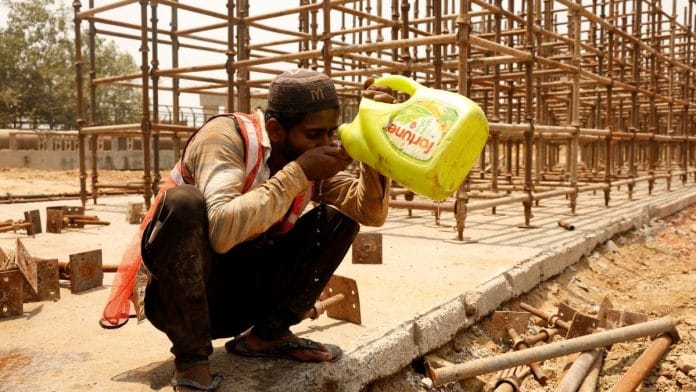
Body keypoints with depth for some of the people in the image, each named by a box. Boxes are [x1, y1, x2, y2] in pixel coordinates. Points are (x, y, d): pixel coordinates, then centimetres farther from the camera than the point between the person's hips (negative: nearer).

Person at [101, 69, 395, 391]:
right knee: (184, 201, -35)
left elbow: (372, 213, -10)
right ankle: (191, 358, -19)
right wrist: (298, 174, -32)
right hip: (180, 295, -5)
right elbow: (222, 229, -38)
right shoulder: (227, 136, -22)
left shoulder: (309, 160, -3)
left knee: (340, 217, -3)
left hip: (245, 298, 6)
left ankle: (267, 333, 0)